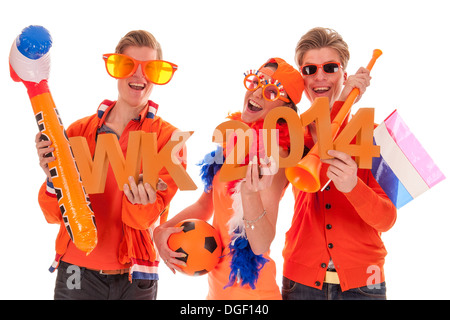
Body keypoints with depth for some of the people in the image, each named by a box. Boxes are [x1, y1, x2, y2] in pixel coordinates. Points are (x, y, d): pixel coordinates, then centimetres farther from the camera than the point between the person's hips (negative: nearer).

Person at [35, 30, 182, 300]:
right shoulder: (79, 131, 1)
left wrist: (141, 199, -32)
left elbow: (146, 219, -12)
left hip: (134, 279, -1)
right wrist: (54, 179, -20)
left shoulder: (167, 137, -5)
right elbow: (56, 215, -2)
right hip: (77, 273, 1)